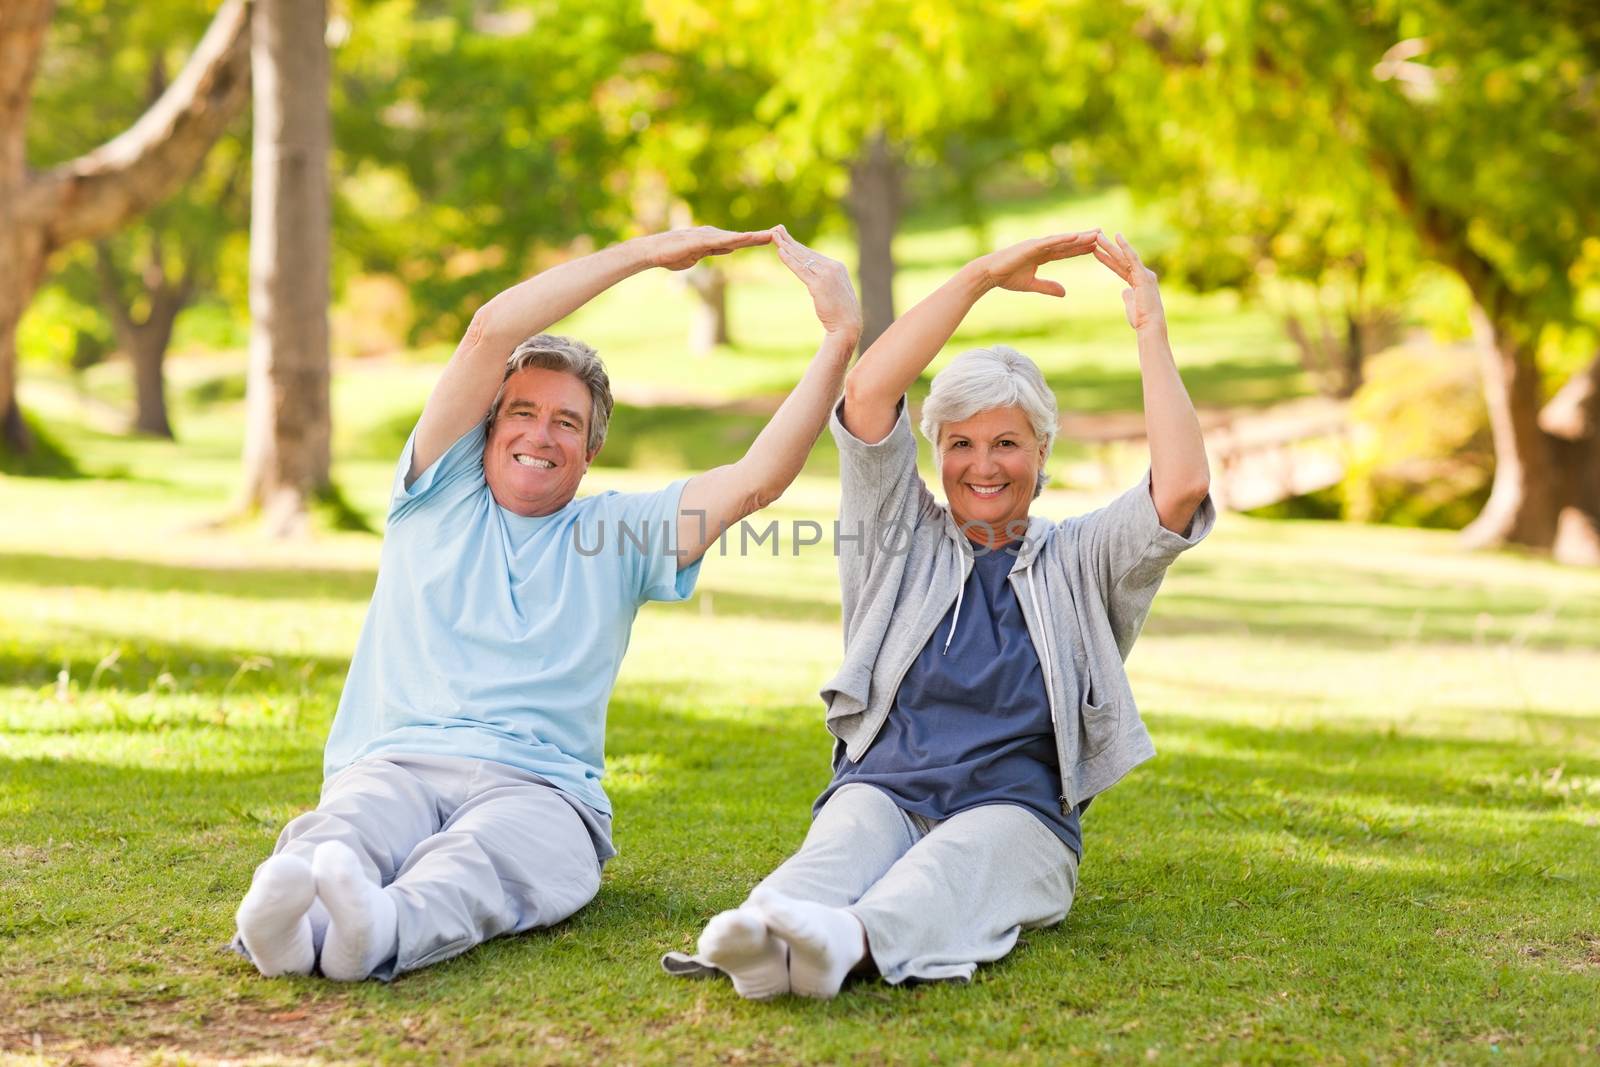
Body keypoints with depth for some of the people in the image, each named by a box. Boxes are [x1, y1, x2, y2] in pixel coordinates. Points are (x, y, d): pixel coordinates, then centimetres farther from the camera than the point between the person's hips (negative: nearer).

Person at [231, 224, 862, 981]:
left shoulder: (617, 532, 20)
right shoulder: (442, 494, 19)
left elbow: (760, 476, 9)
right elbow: (491, 332, 8)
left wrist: (840, 338, 2)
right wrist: (645, 253, 9)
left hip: (537, 786, -1)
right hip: (392, 765, 1)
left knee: (479, 860, -37)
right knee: (351, 830, -36)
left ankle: (384, 930, -69)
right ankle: (286, 922, -68)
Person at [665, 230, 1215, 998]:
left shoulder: (1080, 562, 18)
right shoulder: (903, 540, 19)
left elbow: (1182, 486, -2)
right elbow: (866, 395, 3)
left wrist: (1151, 332, 4)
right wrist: (980, 278, 0)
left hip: (1015, 812, -1)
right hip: (883, 785, 1)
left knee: (958, 859, -37)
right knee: (851, 837, -35)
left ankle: (853, 941, -68)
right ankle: (764, 940, -67)